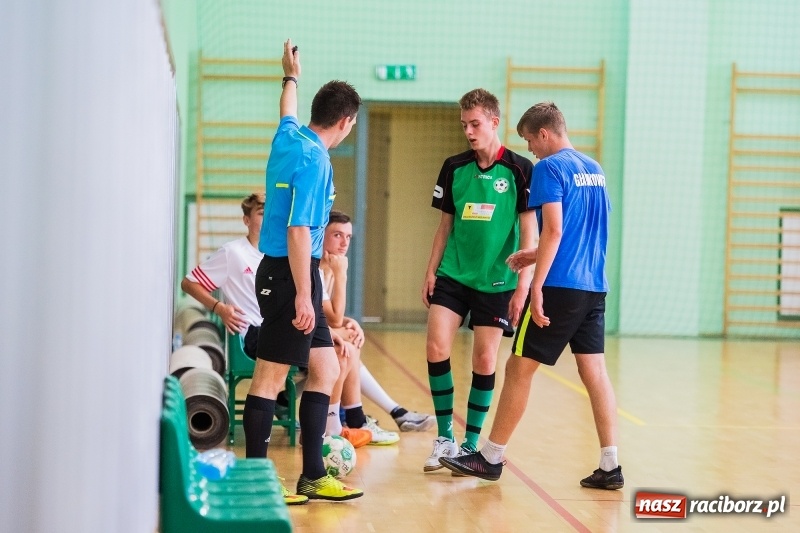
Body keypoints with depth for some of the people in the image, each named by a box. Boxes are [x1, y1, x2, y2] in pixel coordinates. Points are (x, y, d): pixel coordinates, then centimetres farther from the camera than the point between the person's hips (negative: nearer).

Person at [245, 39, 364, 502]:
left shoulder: (289, 137, 8)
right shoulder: (313, 159, -17)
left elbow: (289, 111, 34)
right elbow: (298, 231, -21)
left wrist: (292, 76, 53)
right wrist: (302, 295, -21)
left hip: (290, 275, 10)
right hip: (289, 275, -10)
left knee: (325, 369, 10)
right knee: (272, 375, -5)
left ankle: (313, 475, 13)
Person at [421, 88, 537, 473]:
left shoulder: (519, 170, -5)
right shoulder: (454, 167, 6)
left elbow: (529, 231, -4)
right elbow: (446, 225, 13)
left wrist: (522, 286, -9)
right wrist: (431, 271, 6)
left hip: (496, 282, -3)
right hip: (452, 275, 3)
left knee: (484, 361, 0)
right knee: (436, 348, -9)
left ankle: (470, 445, 12)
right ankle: (445, 437, 5)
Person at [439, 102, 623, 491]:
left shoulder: (550, 168, -8)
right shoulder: (594, 169, 16)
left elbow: (554, 229, -18)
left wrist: (536, 287, -18)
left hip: (560, 286, -7)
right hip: (594, 287, 8)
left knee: (519, 368, 2)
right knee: (594, 370, 7)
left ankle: (490, 458, 10)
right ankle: (610, 467, 3)